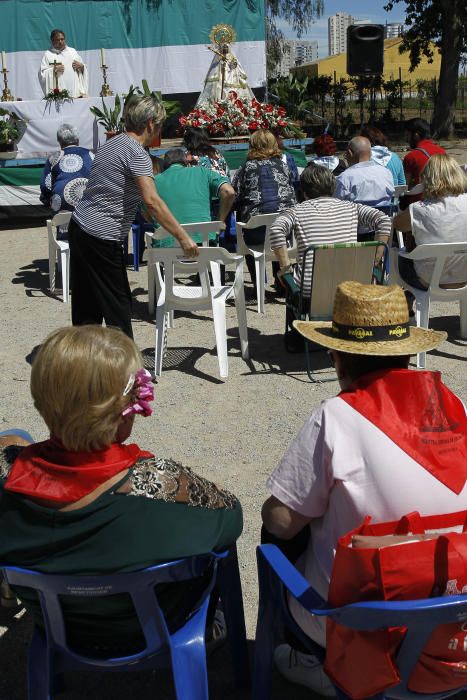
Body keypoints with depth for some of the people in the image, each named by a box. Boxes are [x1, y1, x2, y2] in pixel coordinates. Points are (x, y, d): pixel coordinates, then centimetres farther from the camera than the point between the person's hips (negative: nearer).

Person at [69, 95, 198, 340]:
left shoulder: (111, 143, 14)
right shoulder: (136, 153, -14)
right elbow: (151, 200, -25)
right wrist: (183, 237, -25)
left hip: (79, 226, 9)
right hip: (102, 237, -9)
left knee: (85, 304, 15)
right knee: (118, 305, 0)